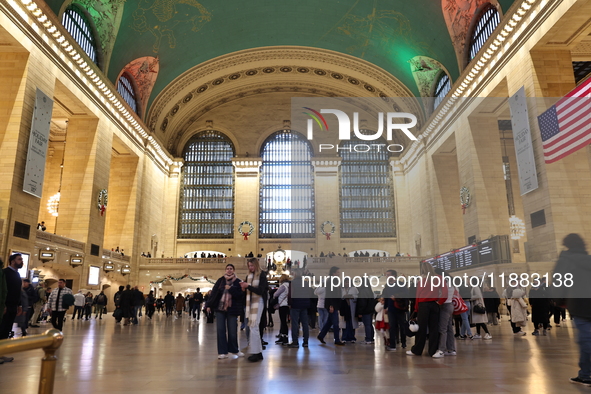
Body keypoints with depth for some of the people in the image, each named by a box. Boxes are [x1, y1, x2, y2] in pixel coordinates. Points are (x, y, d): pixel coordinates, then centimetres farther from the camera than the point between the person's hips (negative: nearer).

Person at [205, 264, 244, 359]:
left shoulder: (238, 282, 2)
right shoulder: (220, 280, 5)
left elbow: (240, 295, -6)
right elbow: (213, 293, 3)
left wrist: (230, 289, -16)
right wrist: (209, 305, -1)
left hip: (232, 309, -1)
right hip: (220, 308, 1)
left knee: (232, 331, 4)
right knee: (221, 330, 1)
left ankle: (234, 349, 24)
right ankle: (222, 352, 9)